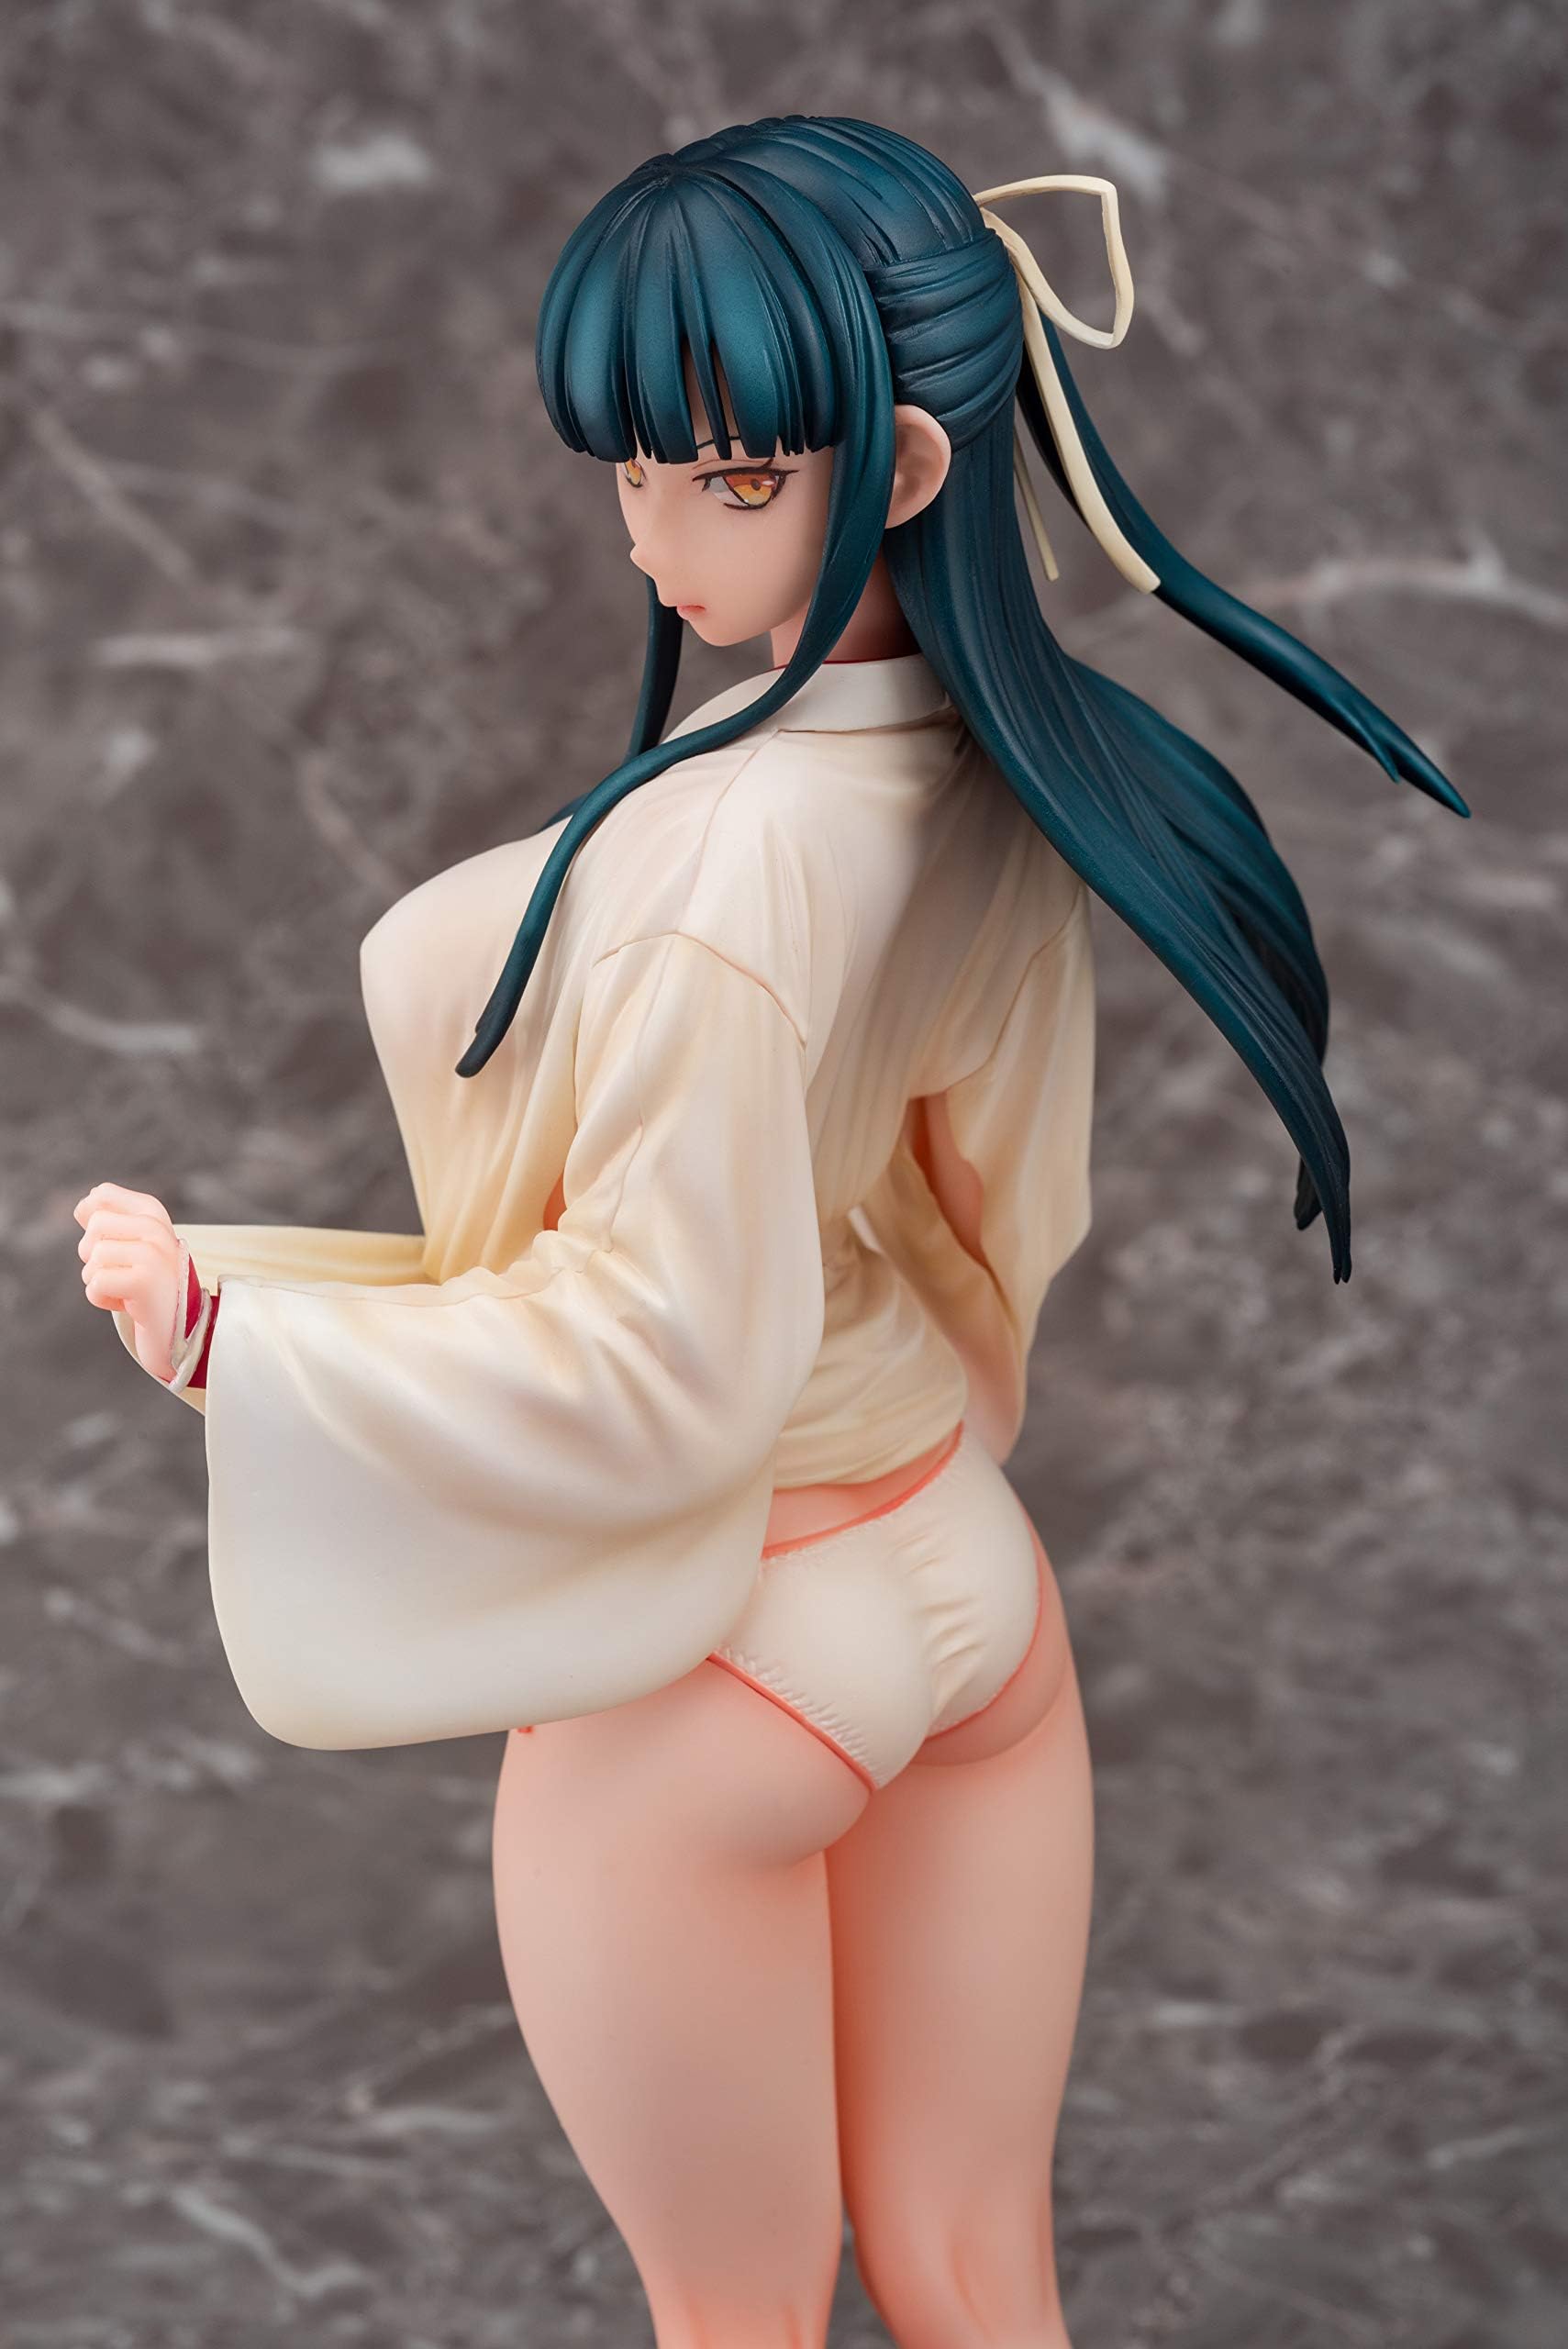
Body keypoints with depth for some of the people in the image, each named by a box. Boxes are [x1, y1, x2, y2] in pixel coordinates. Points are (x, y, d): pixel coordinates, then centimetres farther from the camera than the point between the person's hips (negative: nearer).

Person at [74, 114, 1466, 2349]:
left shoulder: (724, 850, -29)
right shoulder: (1011, 764, -5)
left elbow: (656, 1366, -24)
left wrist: (232, 1326, -16)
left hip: (714, 1666, -7)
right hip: (971, 1579, 7)